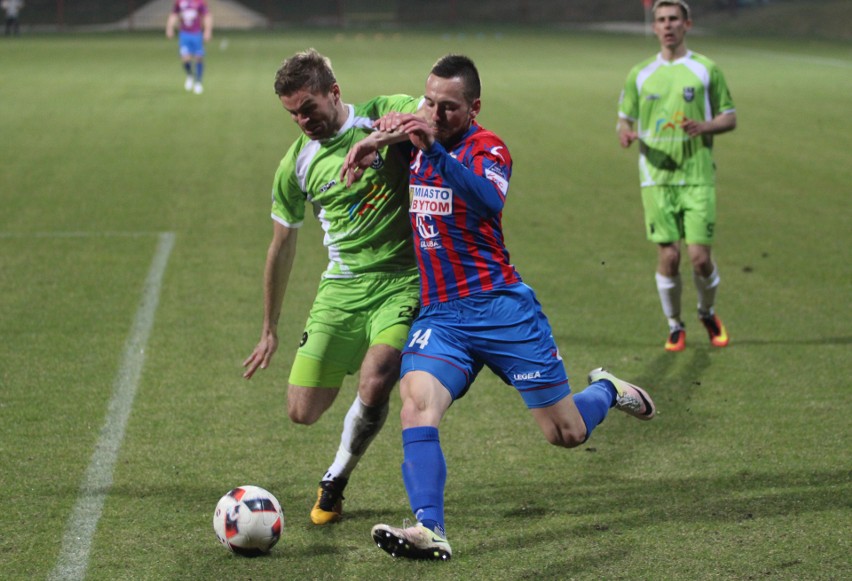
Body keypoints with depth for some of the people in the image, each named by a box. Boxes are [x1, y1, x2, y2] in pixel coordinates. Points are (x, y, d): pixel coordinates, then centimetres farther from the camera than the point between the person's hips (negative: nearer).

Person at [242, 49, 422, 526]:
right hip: (342, 286, 4)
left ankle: (339, 477, 5)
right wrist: (270, 330, 22)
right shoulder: (297, 164, 6)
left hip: (403, 281, -4)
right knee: (303, 412, -3)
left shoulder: (384, 115, -3)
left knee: (374, 386, -25)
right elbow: (283, 244, 16)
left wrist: (385, 133, -37)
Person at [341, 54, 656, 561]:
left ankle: (606, 391, 38)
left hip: (502, 307, -4)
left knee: (567, 433, 4)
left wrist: (434, 150, -47)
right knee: (416, 406, -26)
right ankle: (430, 530, -35)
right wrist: (375, 140, 10)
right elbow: (391, 122, 33)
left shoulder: (489, 150, -11)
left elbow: (489, 200, -35)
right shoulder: (420, 144, 7)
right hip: (439, 315, 4)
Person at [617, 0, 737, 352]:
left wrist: (703, 127, -13)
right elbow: (625, 119, 14)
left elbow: (730, 117, 7)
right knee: (668, 257, -4)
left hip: (698, 177, -1)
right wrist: (626, 134, -10)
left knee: (700, 256, -6)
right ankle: (675, 327, 16)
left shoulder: (705, 69, 4)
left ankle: (708, 314, 23)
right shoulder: (640, 74, 8)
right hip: (656, 178, 1)